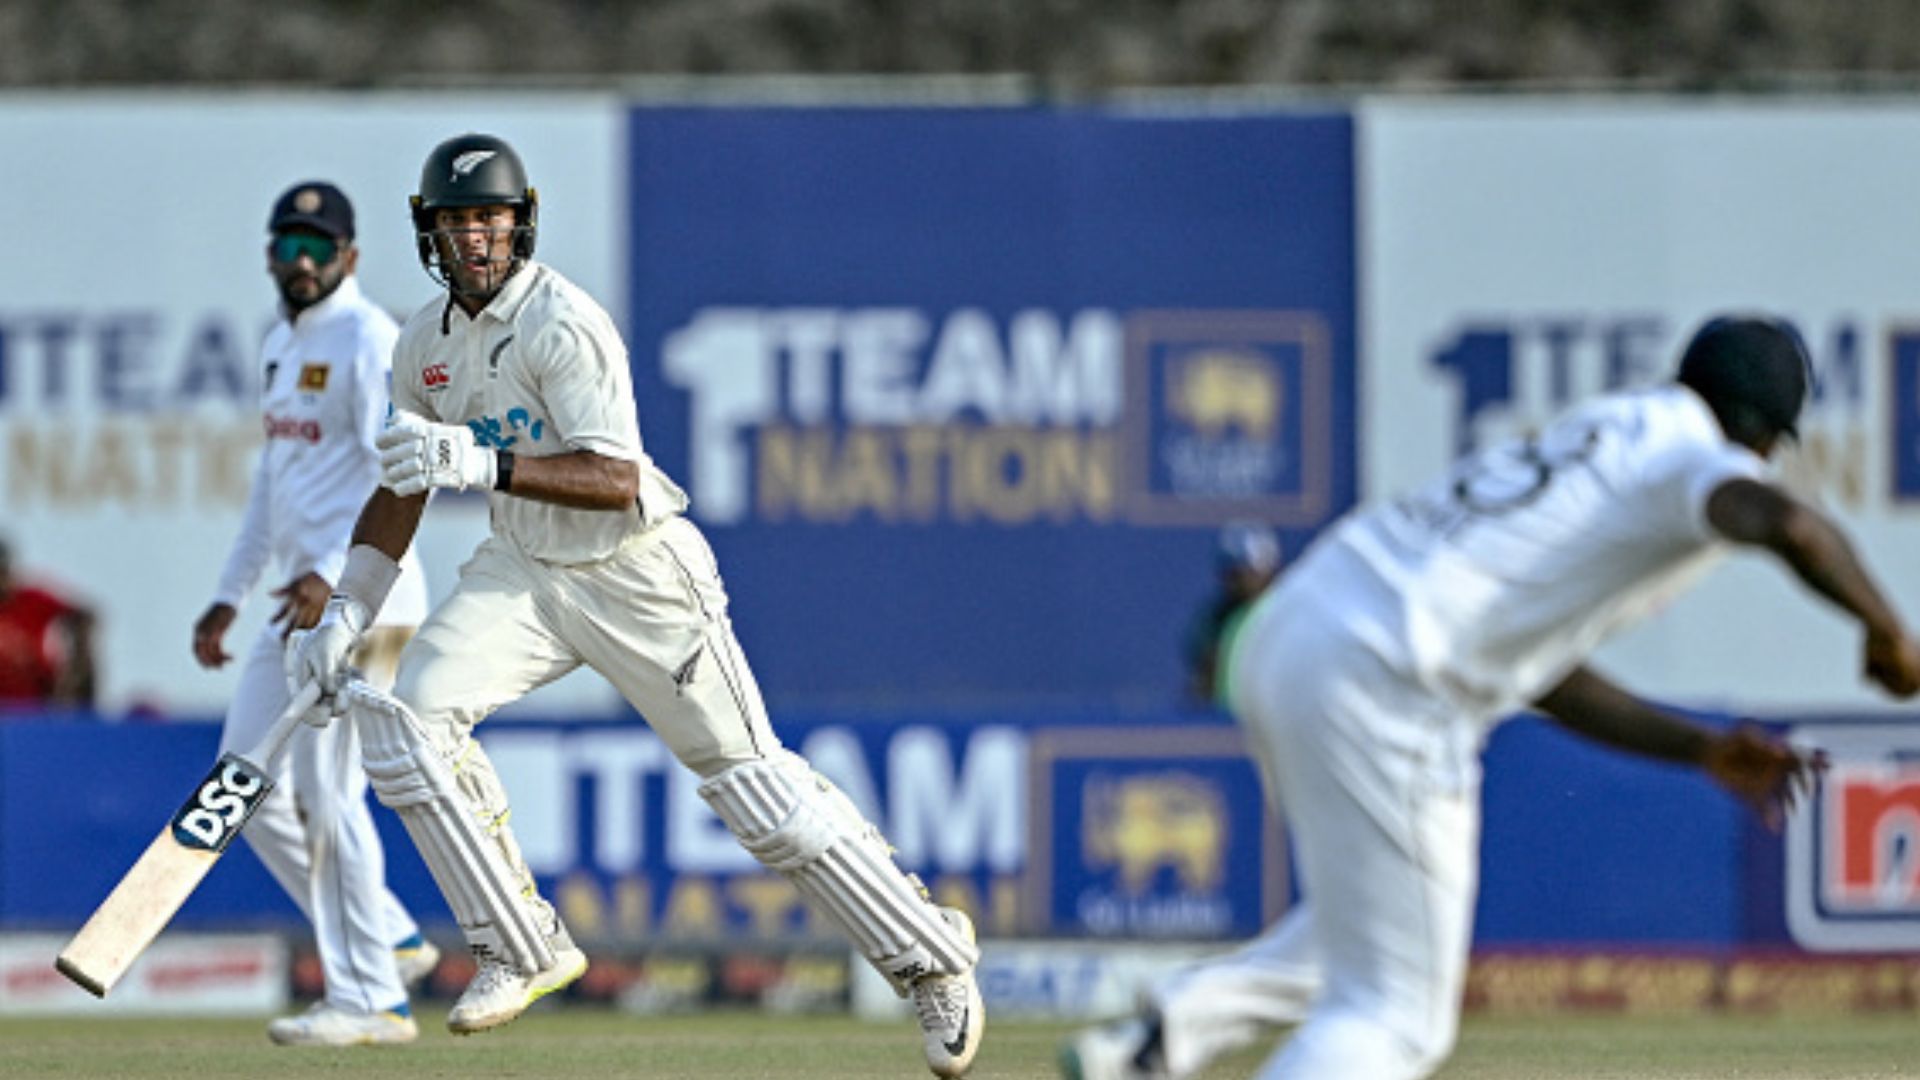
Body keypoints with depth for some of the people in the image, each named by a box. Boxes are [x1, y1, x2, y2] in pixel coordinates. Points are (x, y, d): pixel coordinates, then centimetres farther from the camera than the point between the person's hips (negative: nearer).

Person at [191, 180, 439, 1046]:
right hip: (299, 602, 10)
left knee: (326, 792, -10)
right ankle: (389, 942, 16)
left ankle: (369, 999, -5)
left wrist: (332, 574, -31)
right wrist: (229, 597, 23)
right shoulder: (282, 345, 18)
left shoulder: (368, 340, -10)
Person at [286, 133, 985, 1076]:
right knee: (409, 711, -16)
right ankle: (522, 950, -7)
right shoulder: (426, 342, 2)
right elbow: (400, 491, 13)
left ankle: (929, 957, 10)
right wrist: (346, 610, 3)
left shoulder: (564, 324, -21)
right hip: (524, 571, 6)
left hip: (640, 572, -6)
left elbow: (616, 480, -28)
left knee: (747, 777, -4)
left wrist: (485, 465, -39)